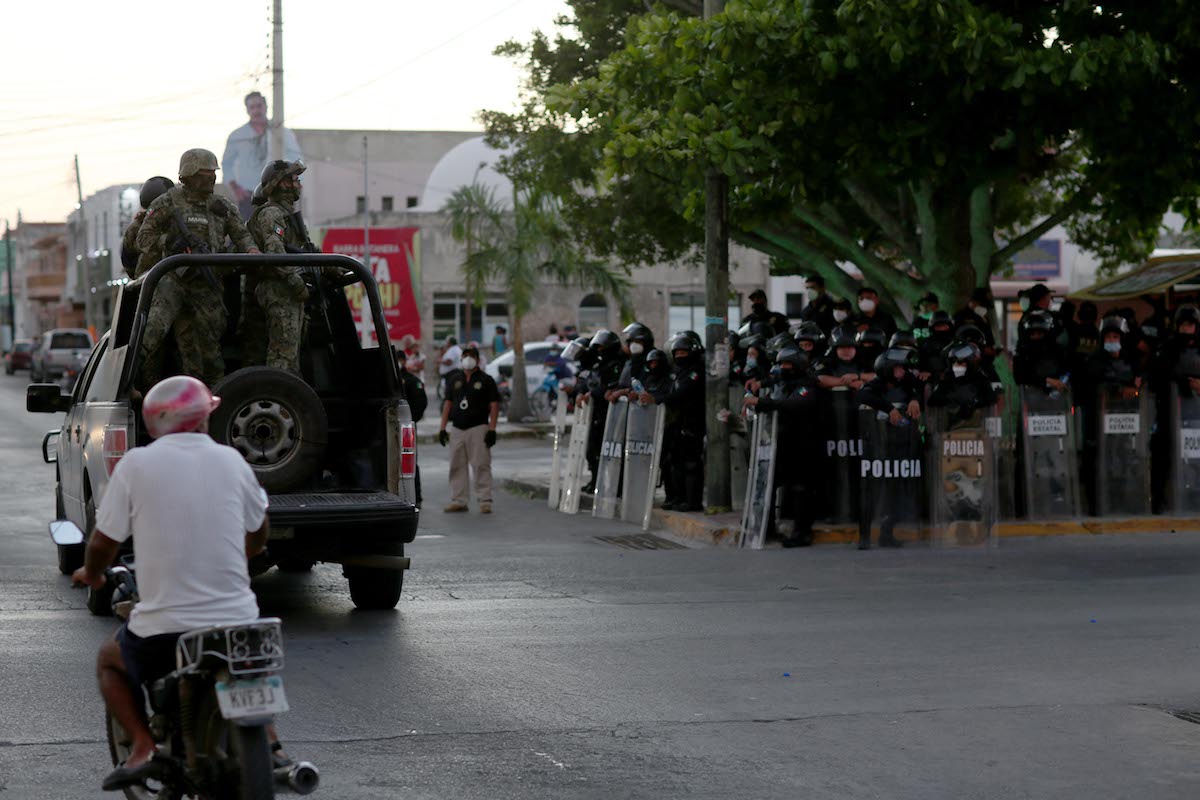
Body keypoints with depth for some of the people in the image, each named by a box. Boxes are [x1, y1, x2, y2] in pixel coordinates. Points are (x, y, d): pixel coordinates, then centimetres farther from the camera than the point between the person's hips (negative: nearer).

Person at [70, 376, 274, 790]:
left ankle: (142, 745, 7)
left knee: (110, 661, 28)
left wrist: (91, 574, 22)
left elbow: (103, 542, 0)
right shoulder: (231, 461, 4)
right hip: (236, 618, 3)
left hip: (164, 626, -3)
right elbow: (259, 534, 18)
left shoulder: (136, 464, -5)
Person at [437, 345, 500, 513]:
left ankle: (485, 501, -5)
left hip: (478, 428, -4)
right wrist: (442, 428, 8)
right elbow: (448, 403, 15)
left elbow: (494, 405, -2)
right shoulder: (454, 379, 14)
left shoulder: (485, 380, 2)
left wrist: (492, 429, -11)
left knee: (481, 465, -8)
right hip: (457, 429, 5)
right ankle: (458, 501, 12)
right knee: (457, 466, 6)